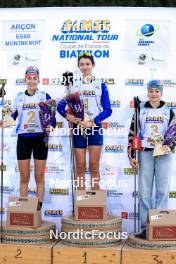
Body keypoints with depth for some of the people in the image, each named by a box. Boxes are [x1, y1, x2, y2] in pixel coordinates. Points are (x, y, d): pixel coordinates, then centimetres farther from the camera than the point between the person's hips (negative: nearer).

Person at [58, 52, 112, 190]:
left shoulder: (100, 85, 4)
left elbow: (107, 110, -1)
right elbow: (61, 105, 5)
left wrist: (93, 121, -15)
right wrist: (67, 115, -16)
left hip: (95, 128, -1)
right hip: (78, 128, 1)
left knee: (94, 166, -1)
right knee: (80, 167, 4)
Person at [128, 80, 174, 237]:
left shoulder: (168, 111, 9)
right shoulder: (140, 110, 7)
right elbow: (132, 133, 6)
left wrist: (169, 145, -11)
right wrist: (131, 155, -1)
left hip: (163, 153, 1)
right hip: (145, 153, 0)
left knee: (163, 190, 1)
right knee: (144, 191, 0)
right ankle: (145, 226, 7)